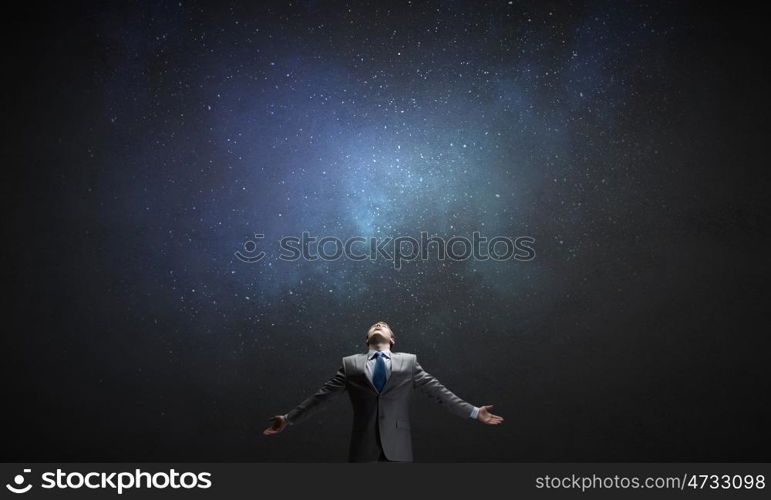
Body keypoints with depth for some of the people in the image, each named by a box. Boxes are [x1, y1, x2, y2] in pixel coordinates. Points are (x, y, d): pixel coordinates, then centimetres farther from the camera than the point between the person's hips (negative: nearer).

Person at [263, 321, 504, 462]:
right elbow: (321, 395, 10)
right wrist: (289, 419, 7)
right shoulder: (350, 364, 10)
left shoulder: (408, 362, 11)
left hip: (397, 447, 0)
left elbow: (438, 391, 7)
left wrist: (474, 412, 1)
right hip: (363, 446, 0)